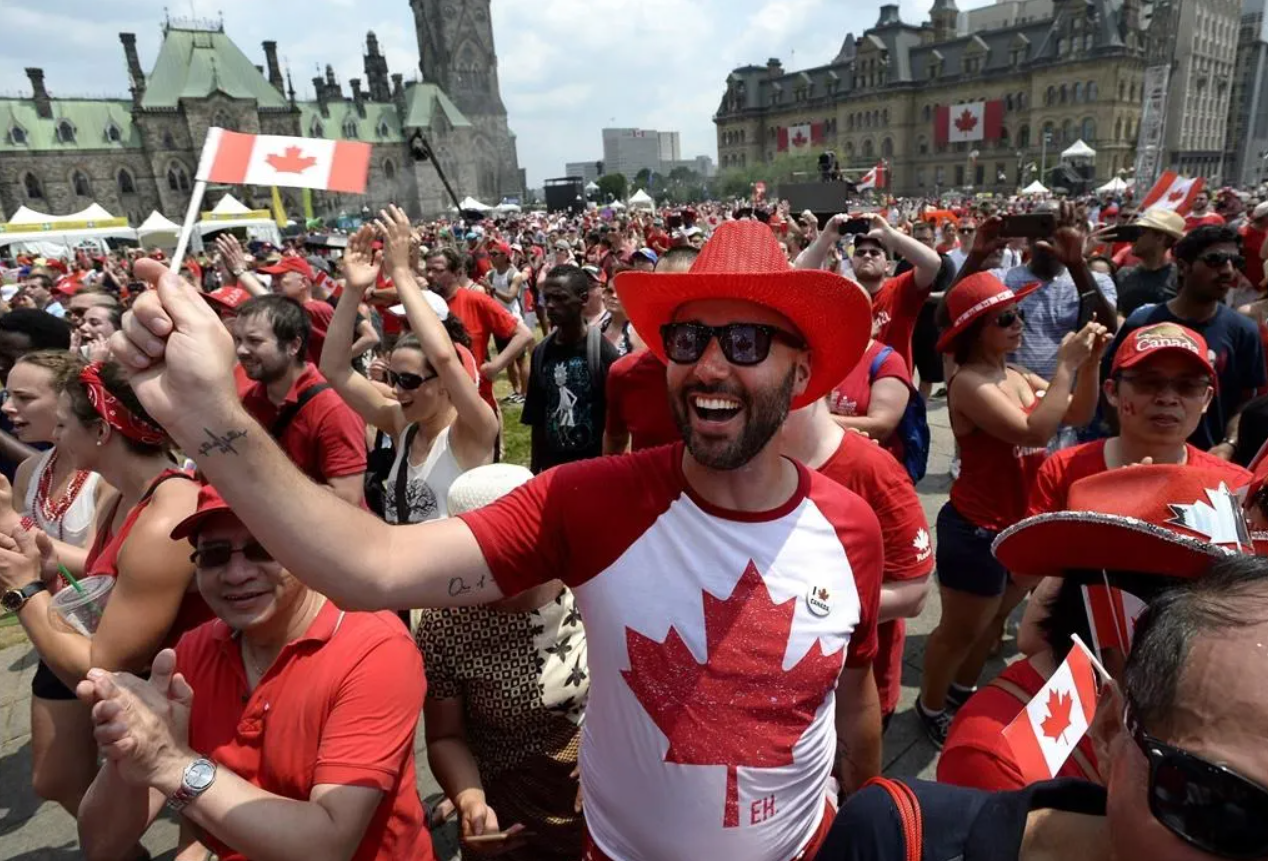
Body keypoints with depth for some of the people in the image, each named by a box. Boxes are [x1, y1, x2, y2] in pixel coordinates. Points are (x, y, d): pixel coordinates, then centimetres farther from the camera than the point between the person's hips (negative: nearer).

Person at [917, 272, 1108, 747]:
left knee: (993, 620, 25)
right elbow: (1034, 431, -31)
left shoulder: (1019, 376, 4)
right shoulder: (968, 382, -22)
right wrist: (1066, 364, -26)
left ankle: (963, 689, 48)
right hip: (977, 529, -8)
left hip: (1022, 523, 8)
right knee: (960, 630, 10)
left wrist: (1090, 362, -7)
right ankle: (930, 707, 32)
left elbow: (1079, 415, 7)